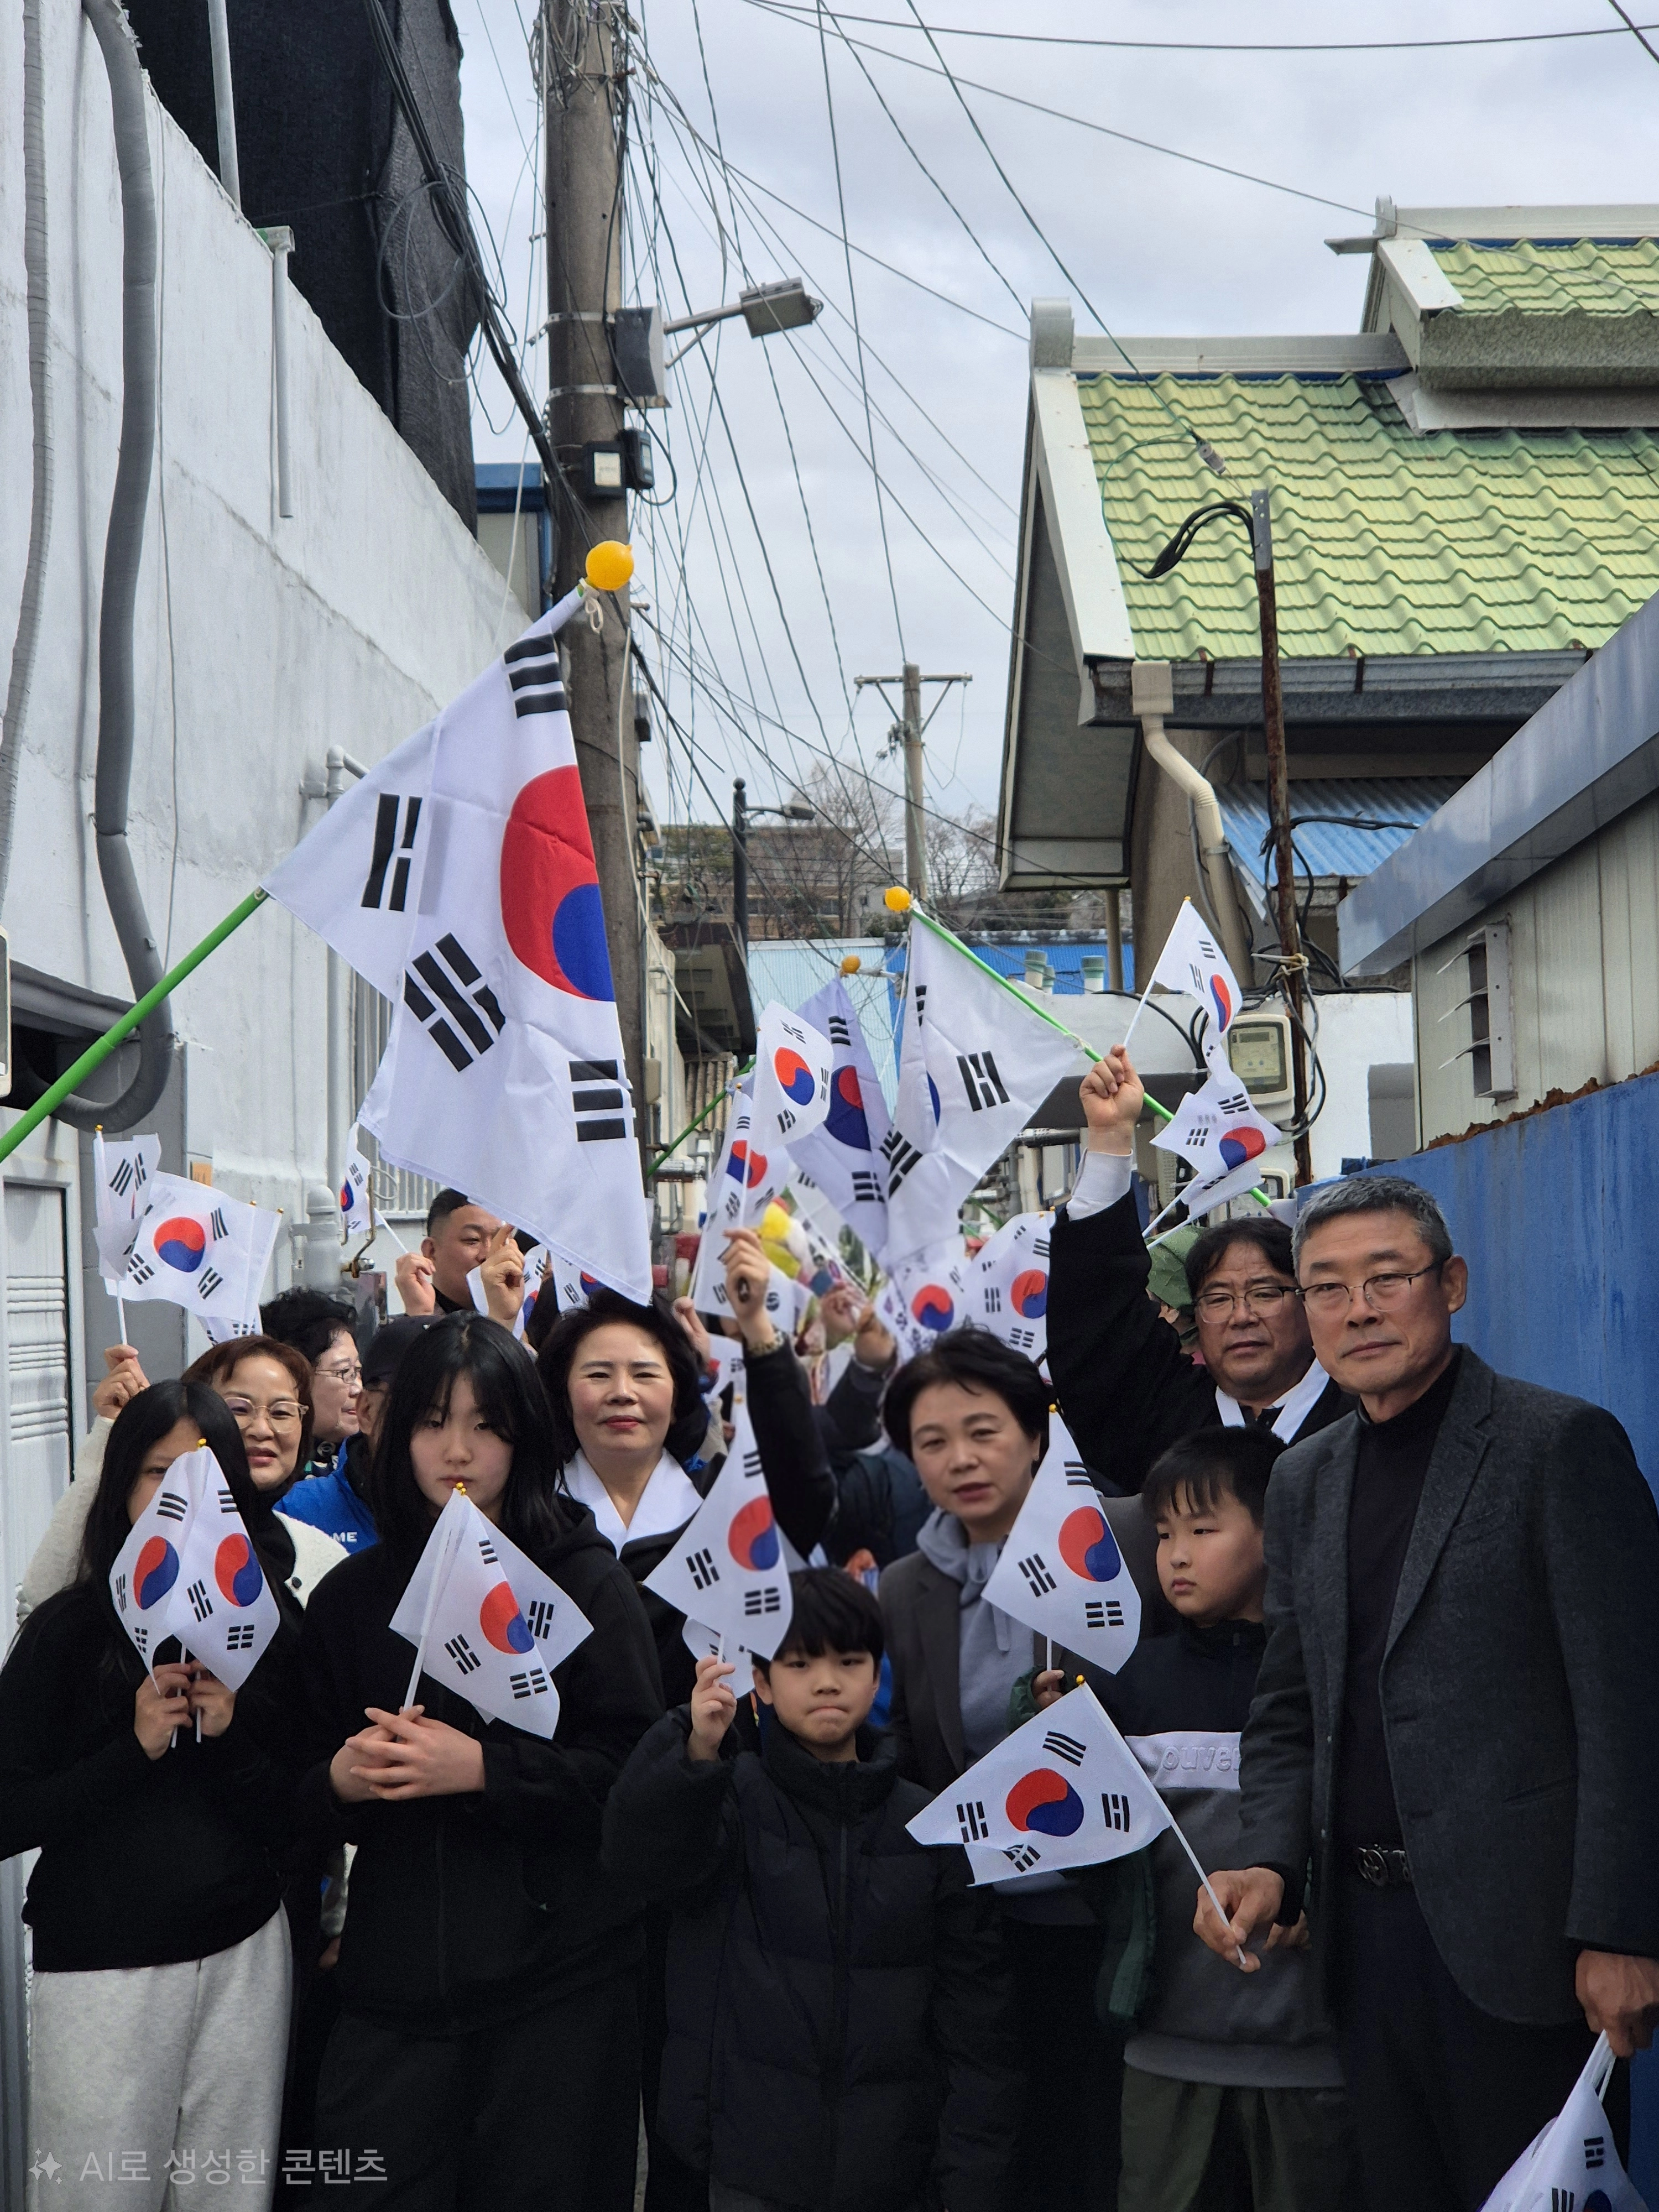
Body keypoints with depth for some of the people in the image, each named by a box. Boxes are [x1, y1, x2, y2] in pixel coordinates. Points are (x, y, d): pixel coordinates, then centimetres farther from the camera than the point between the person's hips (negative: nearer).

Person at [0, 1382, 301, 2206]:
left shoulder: (270, 1622, 2)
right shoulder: (66, 1631, -6)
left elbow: (290, 1820, 4)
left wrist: (230, 1736, -14)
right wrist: (135, 1745, -18)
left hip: (243, 1954, 3)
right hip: (100, 1972, -2)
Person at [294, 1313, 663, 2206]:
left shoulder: (583, 1580, 1)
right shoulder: (351, 1594, 11)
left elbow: (630, 1771, -7)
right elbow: (300, 1799, 14)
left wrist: (480, 1768, -19)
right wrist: (338, 1781, -9)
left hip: (557, 1989, -2)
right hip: (392, 1985, 3)